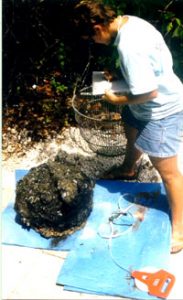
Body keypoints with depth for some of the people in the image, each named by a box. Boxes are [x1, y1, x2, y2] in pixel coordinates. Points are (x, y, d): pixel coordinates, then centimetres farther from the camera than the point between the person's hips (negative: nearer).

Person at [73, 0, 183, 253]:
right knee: (132, 131, 33)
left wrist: (118, 100, -16)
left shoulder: (129, 47, -33)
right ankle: (128, 170, 63)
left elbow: (149, 92, -31)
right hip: (152, 102, 11)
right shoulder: (129, 21, -3)